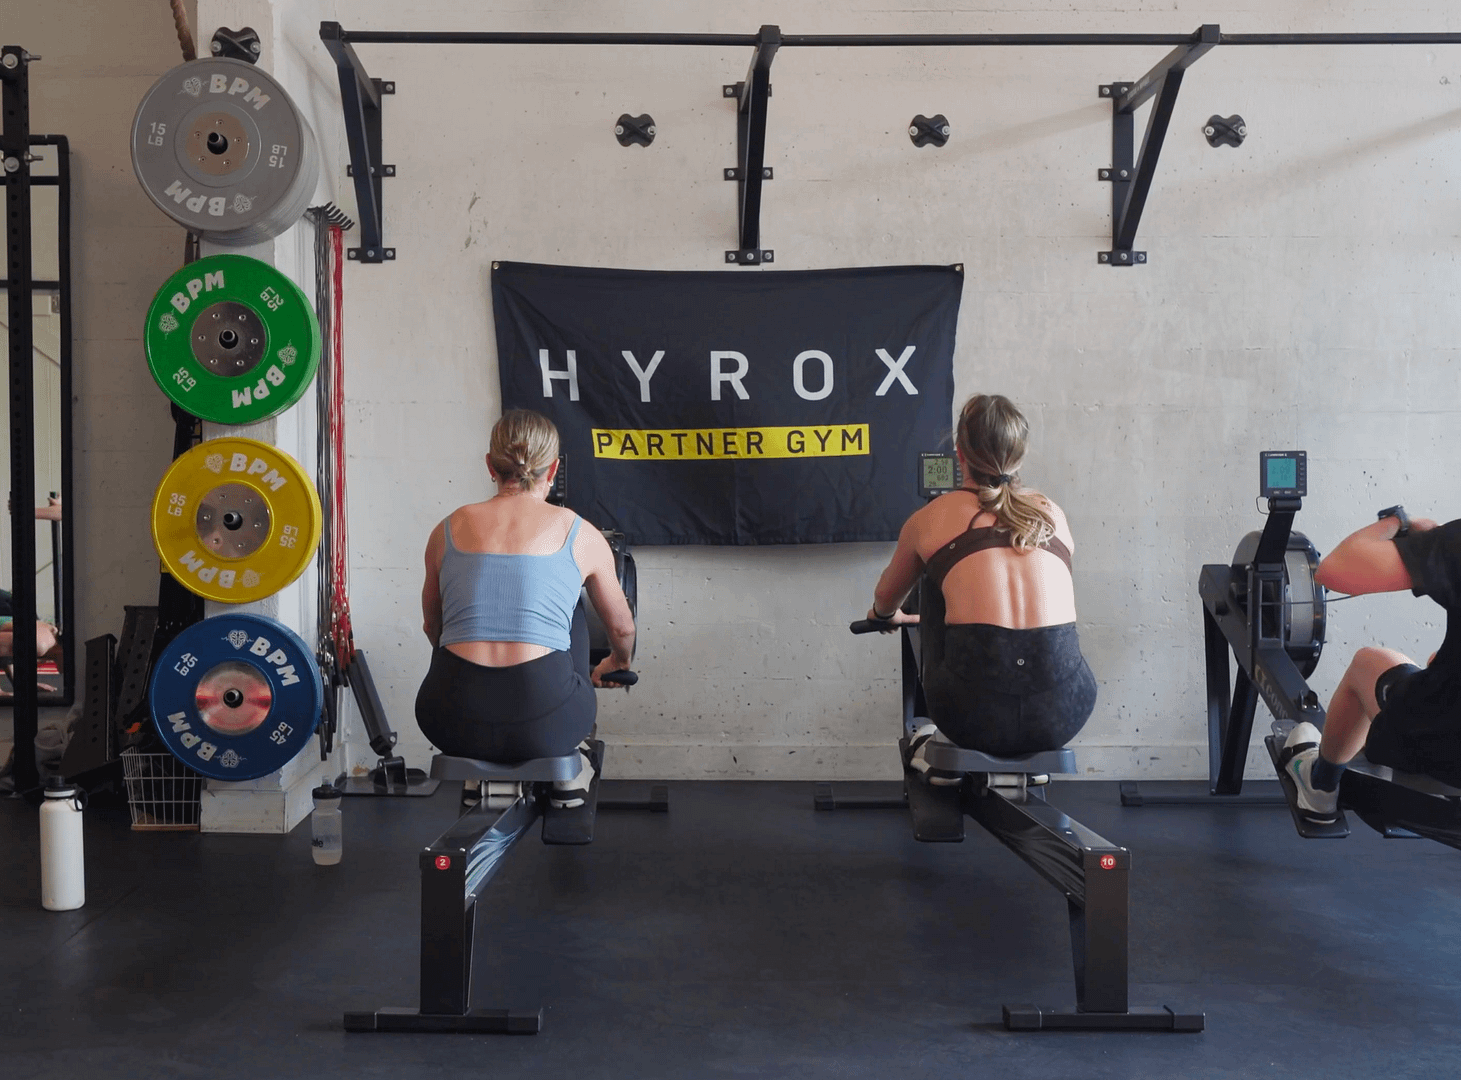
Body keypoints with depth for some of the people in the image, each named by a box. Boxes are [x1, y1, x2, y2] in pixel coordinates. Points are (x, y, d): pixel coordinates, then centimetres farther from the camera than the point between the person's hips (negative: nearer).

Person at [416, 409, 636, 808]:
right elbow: (622, 630, 22)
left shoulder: (450, 529, 11)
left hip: (452, 722, 2)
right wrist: (617, 662, 46)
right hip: (544, 722, -2)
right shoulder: (580, 535, 6)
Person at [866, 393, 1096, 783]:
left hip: (975, 717, -2)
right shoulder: (1052, 514, 18)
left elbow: (886, 599, 33)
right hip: (1063, 714, 3)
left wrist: (886, 615, 60)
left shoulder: (930, 520, 11)